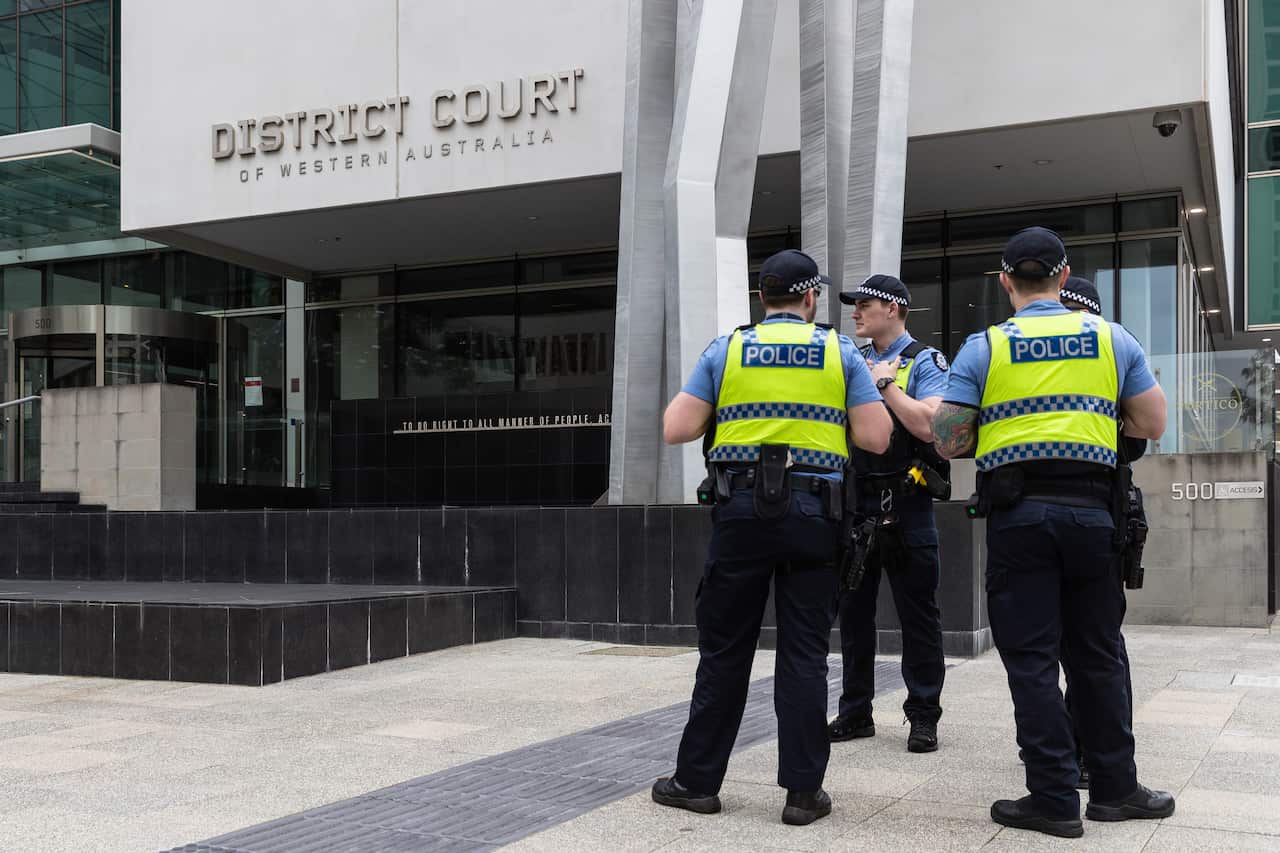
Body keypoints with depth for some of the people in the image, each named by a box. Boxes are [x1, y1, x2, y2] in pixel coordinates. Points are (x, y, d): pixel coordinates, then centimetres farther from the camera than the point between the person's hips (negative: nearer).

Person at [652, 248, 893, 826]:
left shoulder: (725, 350, 4)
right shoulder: (840, 352, 4)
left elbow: (675, 430, 0)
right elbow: (875, 438, -1)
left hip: (741, 509, 0)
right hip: (813, 513, 0)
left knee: (724, 650, 8)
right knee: (804, 655, 5)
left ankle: (698, 781, 15)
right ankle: (803, 790, 9)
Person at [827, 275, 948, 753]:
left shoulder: (924, 362, -2)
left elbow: (930, 426, -17)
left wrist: (885, 382, -12)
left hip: (905, 505, -6)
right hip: (854, 502, 6)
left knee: (917, 614, 1)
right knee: (853, 610, 10)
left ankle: (923, 717, 10)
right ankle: (855, 712, 20)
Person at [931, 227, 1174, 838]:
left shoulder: (983, 348, 0)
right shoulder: (1112, 339, 6)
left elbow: (947, 443, -3)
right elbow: (1152, 426, 10)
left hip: (1017, 514, -2)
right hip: (1090, 508, 3)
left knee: (1032, 660, 2)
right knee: (1096, 655, 14)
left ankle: (1055, 799, 5)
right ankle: (1114, 787, 22)